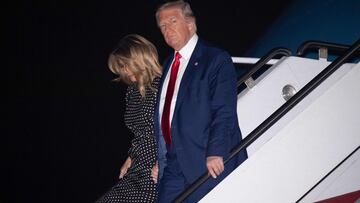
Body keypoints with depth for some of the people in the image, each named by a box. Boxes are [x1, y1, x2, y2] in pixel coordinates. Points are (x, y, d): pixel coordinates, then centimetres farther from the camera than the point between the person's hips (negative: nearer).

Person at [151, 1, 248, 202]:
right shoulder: (169, 64, 18)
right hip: (171, 166, 7)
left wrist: (215, 153, -23)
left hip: (209, 164, -6)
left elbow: (224, 112, -14)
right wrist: (159, 159, 16)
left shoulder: (217, 59, -5)